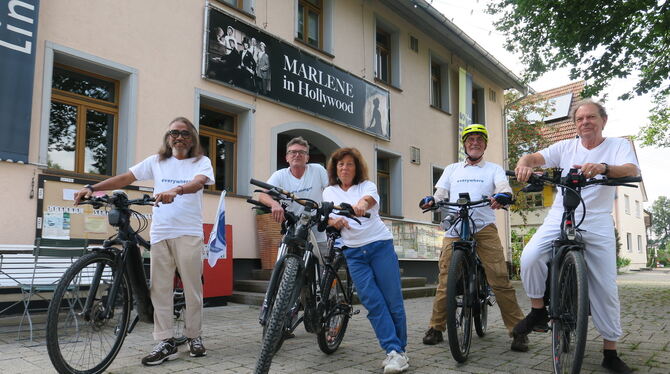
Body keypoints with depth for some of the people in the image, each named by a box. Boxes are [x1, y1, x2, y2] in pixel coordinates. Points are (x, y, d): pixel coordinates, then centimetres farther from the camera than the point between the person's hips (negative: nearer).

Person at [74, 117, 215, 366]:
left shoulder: (201, 162, 5)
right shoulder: (156, 161, 14)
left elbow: (198, 182, -16)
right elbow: (125, 178, 8)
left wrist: (175, 190, -37)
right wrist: (92, 188, -5)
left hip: (188, 232, -3)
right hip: (160, 232, 3)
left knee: (192, 286, 1)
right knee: (159, 288, 1)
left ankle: (194, 337, 15)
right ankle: (166, 342, 8)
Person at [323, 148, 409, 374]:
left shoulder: (366, 185, 4)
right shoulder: (329, 192, 12)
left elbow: (371, 198, -20)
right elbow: (330, 221, 1)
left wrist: (363, 203, -45)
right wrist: (336, 222, -24)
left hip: (380, 245, -2)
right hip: (353, 252, 2)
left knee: (393, 300, -3)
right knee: (373, 302, -6)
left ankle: (399, 350, 10)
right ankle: (394, 351, -3)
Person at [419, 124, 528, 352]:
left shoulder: (494, 169, 16)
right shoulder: (452, 169, 22)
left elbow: (504, 187, -3)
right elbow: (441, 194, 13)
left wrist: (502, 196, -29)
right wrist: (430, 200, -11)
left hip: (485, 228, -1)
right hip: (454, 230, 2)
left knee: (500, 280, -12)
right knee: (445, 280, -5)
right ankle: (436, 328, 7)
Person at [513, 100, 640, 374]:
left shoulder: (618, 146, 5)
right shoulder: (566, 147, 9)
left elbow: (632, 171, -15)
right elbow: (534, 157, -3)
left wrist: (603, 168, -37)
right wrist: (524, 164, -30)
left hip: (598, 224, 0)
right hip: (559, 218, 1)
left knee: (605, 287, 2)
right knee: (530, 258, -25)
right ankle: (538, 311, -1)